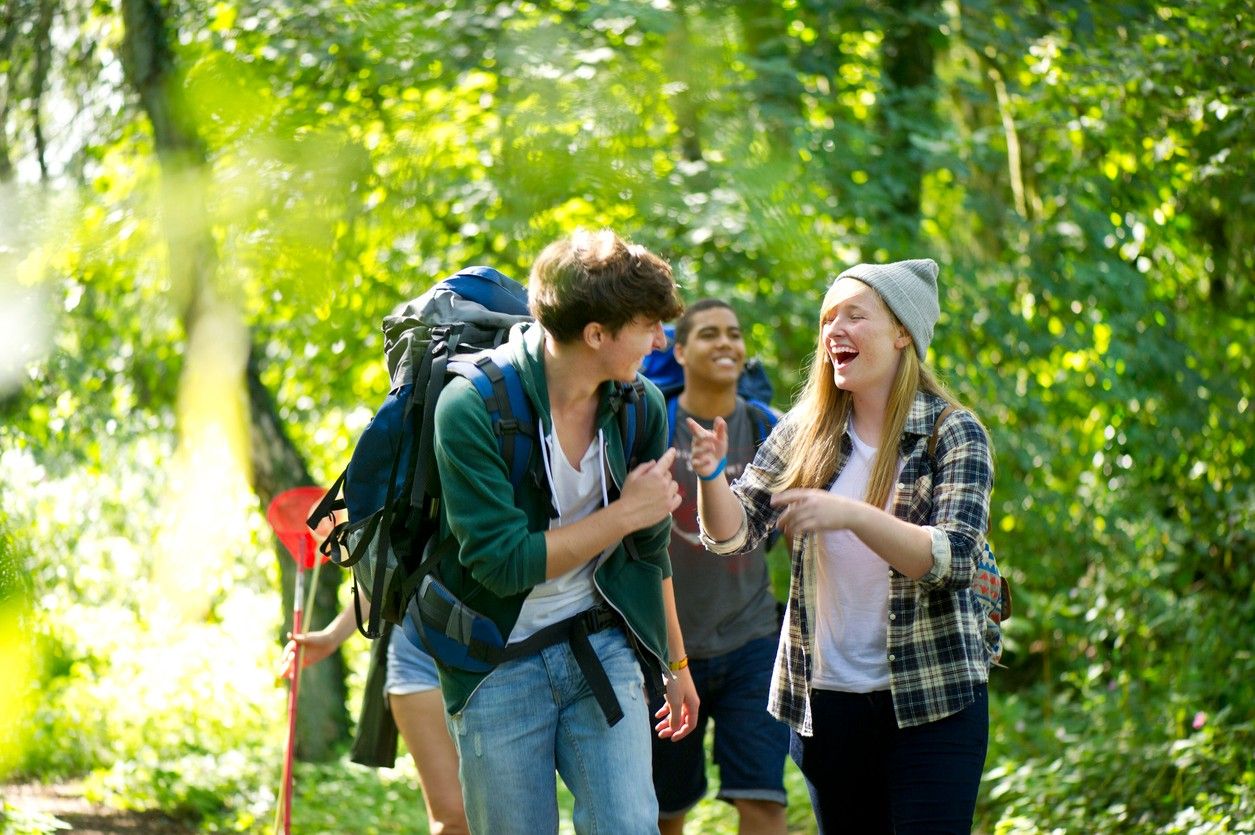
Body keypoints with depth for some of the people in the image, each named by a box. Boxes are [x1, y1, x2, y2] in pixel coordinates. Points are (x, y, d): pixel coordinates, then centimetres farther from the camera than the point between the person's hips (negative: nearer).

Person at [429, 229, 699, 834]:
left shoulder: (640, 405, -1)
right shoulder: (471, 408, -19)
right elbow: (502, 562, -24)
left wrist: (675, 660, 22)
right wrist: (623, 515, -18)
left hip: (601, 648, 4)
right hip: (499, 664, -4)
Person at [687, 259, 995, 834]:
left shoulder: (953, 434, -6)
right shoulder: (804, 432, 5)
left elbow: (954, 556, -19)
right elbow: (735, 533, -1)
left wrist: (852, 515, -32)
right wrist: (710, 475, -22)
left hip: (931, 700, -4)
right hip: (827, 698, 4)